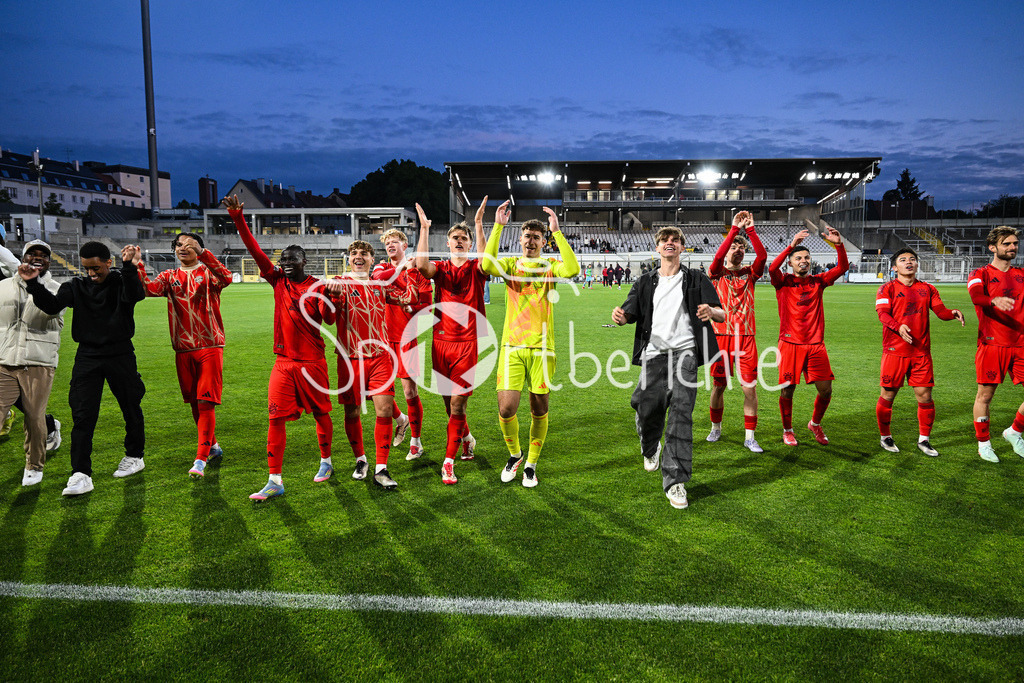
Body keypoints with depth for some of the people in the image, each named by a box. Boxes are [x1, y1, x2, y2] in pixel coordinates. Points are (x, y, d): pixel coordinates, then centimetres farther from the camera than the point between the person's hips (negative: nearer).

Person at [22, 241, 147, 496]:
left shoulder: (122, 280, -4)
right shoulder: (77, 286, 5)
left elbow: (134, 295, -25)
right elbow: (53, 305, -5)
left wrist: (129, 266, -39)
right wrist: (33, 284, -19)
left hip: (120, 355, -2)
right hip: (87, 357, 2)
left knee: (131, 409, 10)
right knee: (82, 415, -5)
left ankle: (135, 456, 31)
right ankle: (81, 474, -3)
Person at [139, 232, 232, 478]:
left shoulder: (208, 273, 1)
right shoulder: (169, 277, 12)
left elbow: (226, 278, -23)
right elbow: (149, 289, -8)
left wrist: (202, 252, -32)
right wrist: (137, 266, -24)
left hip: (210, 347, -5)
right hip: (183, 349, 5)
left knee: (206, 402, -10)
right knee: (194, 402, 13)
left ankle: (201, 458, -11)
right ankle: (212, 446, 30)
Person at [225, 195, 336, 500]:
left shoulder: (317, 286, -4)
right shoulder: (278, 281, 4)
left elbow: (328, 320, -9)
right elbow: (255, 251, -2)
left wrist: (327, 300, -27)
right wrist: (237, 217, -8)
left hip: (312, 361, -3)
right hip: (284, 362, 3)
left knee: (321, 413, 10)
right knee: (276, 418, -3)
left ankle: (326, 463, 31)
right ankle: (275, 481, 1)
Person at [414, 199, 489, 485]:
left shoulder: (475, 268, 3)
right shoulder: (440, 268, 8)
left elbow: (486, 260, -22)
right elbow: (421, 265, -15)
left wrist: (479, 223, -26)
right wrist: (424, 229, -17)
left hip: (467, 342, -3)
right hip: (441, 341, 3)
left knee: (457, 404, -6)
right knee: (449, 401, 13)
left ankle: (448, 462, 2)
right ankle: (467, 438, 40)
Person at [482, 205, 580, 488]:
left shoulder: (550, 266, 6)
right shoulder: (511, 264, 8)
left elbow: (572, 269, -18)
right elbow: (487, 265, -16)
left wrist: (557, 232, -17)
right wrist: (498, 226, -16)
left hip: (541, 347, 0)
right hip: (511, 347, 0)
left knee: (539, 410, 6)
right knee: (506, 409, -8)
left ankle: (531, 464, 26)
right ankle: (514, 455, 22)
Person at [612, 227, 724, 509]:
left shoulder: (696, 279, 10)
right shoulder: (646, 281, 18)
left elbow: (722, 314, 4)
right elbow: (630, 313, 11)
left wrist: (711, 312, -21)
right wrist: (620, 316, -14)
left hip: (684, 351, -2)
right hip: (654, 353, 2)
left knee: (680, 412, -13)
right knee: (648, 409, -2)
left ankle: (675, 481, -9)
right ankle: (650, 449, 34)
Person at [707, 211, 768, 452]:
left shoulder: (750, 274, 10)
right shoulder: (717, 273, 5)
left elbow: (763, 255, -8)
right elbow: (718, 256, -15)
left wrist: (750, 229, -13)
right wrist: (735, 229, -18)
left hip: (746, 337, 1)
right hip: (721, 335, -1)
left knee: (750, 387, -2)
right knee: (719, 384, 8)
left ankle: (749, 436, 6)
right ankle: (716, 427, 27)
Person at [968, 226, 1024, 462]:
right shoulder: (981, 274, 1)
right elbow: (976, 296, -21)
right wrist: (994, 301, -42)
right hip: (992, 344, -4)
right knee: (985, 394, 2)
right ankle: (983, 443, 15)